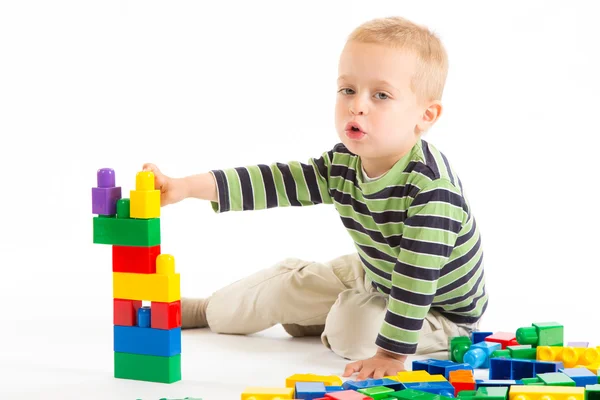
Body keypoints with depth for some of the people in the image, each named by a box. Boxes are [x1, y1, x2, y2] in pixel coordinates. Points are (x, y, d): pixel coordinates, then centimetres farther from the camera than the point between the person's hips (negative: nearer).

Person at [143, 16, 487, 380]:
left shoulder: (431, 186, -39)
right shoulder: (343, 165, -16)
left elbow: (417, 280, -39)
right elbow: (275, 181, -15)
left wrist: (392, 353, -38)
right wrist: (185, 187, -24)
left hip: (439, 311, -7)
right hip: (377, 276, 7)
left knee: (353, 333, -25)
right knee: (291, 282, 14)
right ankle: (205, 311, 38)